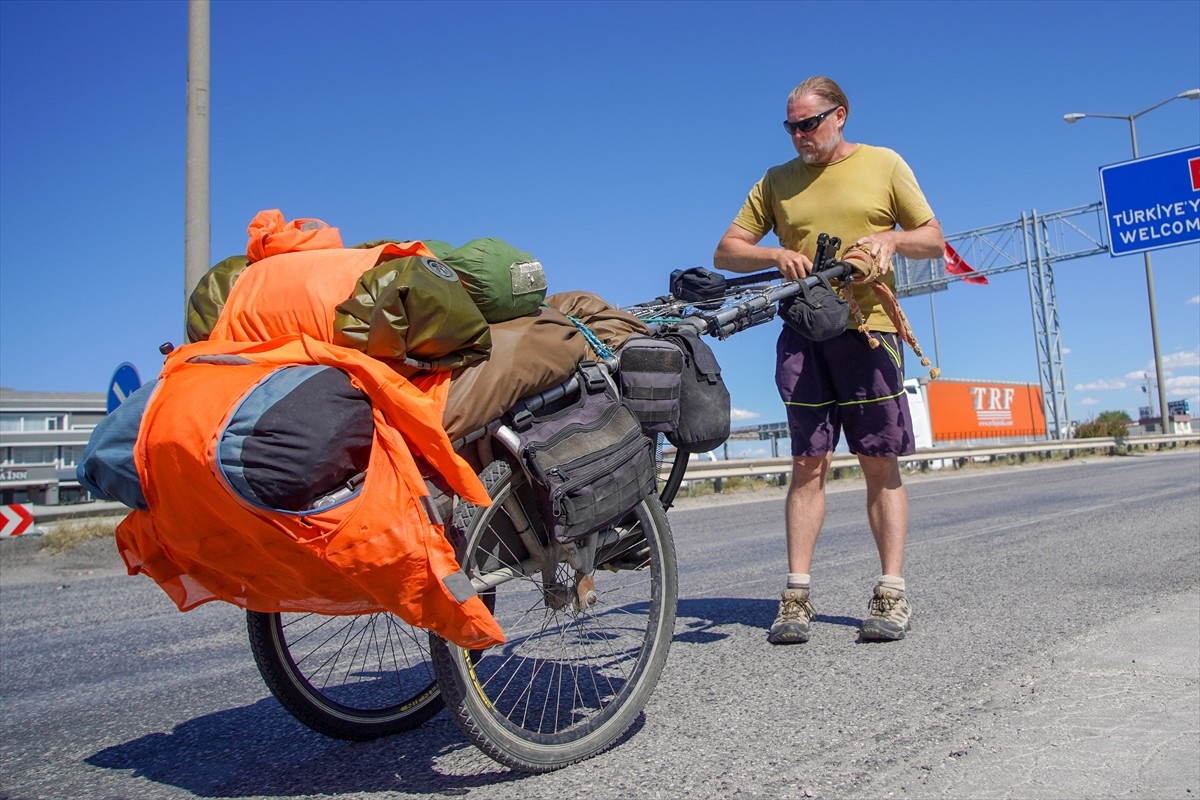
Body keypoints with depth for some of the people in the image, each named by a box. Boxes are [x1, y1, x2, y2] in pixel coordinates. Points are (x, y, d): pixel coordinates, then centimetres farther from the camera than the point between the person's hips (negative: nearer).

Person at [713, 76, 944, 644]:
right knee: (808, 463, -1)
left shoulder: (884, 165, 10)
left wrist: (891, 238, -10)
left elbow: (934, 240, 11)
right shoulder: (777, 181, 13)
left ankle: (891, 592, 6)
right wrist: (777, 255, -9)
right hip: (803, 333, 1)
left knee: (880, 465, 0)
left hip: (868, 328, -1)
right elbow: (726, 252, 10)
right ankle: (797, 595, 1)